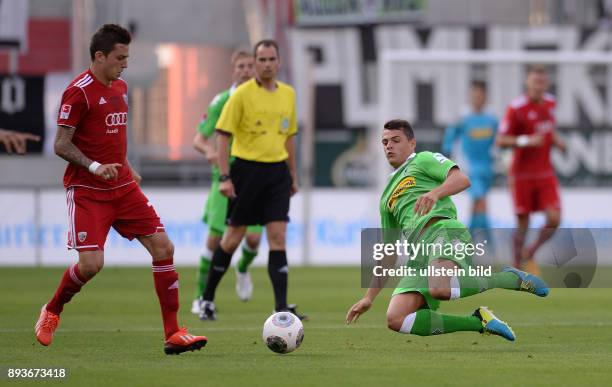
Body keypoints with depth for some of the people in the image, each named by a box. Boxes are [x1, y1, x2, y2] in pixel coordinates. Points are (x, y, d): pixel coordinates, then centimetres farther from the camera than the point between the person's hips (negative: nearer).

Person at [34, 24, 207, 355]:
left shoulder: (120, 88, 12)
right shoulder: (79, 92, -13)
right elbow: (61, 145, -15)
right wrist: (94, 167, -27)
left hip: (122, 187, 8)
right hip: (87, 191, -8)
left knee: (163, 247, -4)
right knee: (91, 263, -16)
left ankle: (173, 334, -1)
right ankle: (51, 312, 15)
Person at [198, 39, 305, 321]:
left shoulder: (288, 94, 9)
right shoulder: (242, 94, -7)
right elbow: (222, 135, -9)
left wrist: (292, 176, 20)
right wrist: (224, 177, -15)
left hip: (277, 171, 4)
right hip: (247, 168, -4)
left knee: (278, 237, -5)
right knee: (233, 237, 3)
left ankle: (281, 306, -7)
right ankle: (207, 298, 19)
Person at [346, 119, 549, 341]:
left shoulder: (423, 160, 18)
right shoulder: (387, 198, 35)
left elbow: (462, 179, -2)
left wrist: (435, 193, -23)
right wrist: (369, 297, 31)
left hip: (444, 230, -6)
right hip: (418, 253, 6)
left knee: (440, 289, -40)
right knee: (395, 320, -19)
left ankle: (512, 279, -13)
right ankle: (478, 322, -11)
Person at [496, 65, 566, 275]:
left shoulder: (550, 103, 6)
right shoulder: (516, 108, -13)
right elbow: (501, 140, -12)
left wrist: (557, 141, 4)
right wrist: (525, 141, -26)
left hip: (545, 174, 5)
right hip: (522, 176, -5)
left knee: (554, 219, -8)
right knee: (523, 224, 0)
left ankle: (530, 254, 16)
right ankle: (517, 266, 17)